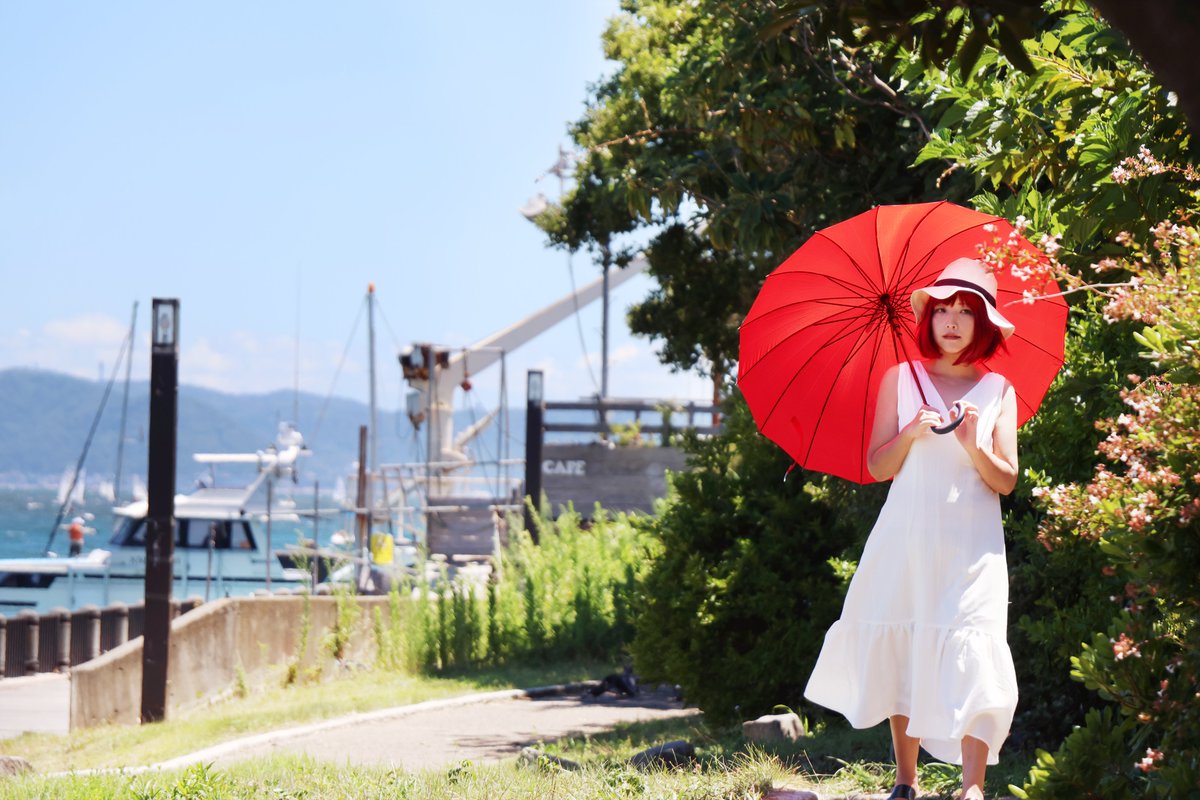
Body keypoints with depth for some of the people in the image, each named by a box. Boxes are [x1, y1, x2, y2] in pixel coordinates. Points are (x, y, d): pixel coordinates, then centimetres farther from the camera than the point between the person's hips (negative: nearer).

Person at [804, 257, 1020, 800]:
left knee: (971, 654, -14)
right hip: (906, 538, 1)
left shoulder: (997, 391, 8)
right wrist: (910, 434, -13)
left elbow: (1006, 482, 4)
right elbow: (877, 467, 5)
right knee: (900, 653, 2)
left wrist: (973, 447, -14)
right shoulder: (900, 379, 8)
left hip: (971, 546, -1)